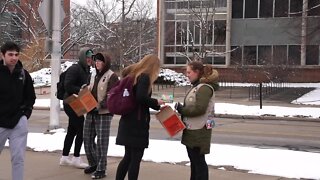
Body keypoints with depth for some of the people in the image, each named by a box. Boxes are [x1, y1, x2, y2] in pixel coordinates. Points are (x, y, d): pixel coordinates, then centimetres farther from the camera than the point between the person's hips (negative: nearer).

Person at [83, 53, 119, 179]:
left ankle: (101, 169, 5)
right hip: (91, 112, 8)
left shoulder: (112, 76, -7)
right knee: (87, 139, 10)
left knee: (101, 142, -3)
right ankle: (93, 164, 28)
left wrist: (100, 105, -23)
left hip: (104, 113, -7)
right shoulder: (94, 76, 17)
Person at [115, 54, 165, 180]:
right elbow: (141, 97, -27)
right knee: (136, 158, -1)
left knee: (128, 157, 16)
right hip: (138, 123, -9)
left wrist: (156, 105, 18)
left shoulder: (133, 74, 15)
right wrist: (156, 102, -9)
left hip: (128, 122, 9)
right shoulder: (145, 77, -11)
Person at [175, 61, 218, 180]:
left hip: (199, 131, -10)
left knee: (198, 161, -3)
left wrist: (182, 109, -15)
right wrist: (181, 108, 2)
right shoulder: (196, 86, 14)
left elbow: (200, 109, -24)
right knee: (194, 160, 17)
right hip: (192, 130, 10)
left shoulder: (205, 88, -15)